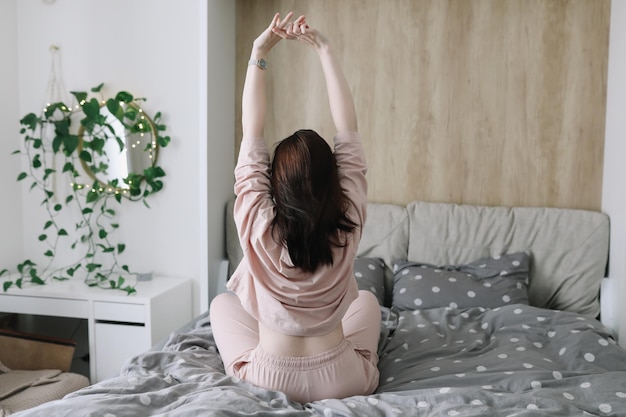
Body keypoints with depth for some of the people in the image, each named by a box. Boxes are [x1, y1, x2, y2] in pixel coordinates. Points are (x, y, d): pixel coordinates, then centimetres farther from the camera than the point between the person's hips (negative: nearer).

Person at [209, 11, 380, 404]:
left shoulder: (257, 222, -21)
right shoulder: (347, 221, -18)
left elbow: (252, 133, -12)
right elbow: (348, 129, -11)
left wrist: (259, 53, -10)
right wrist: (325, 49, -8)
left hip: (268, 379, -1)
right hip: (341, 381, 1)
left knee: (222, 302, 25)